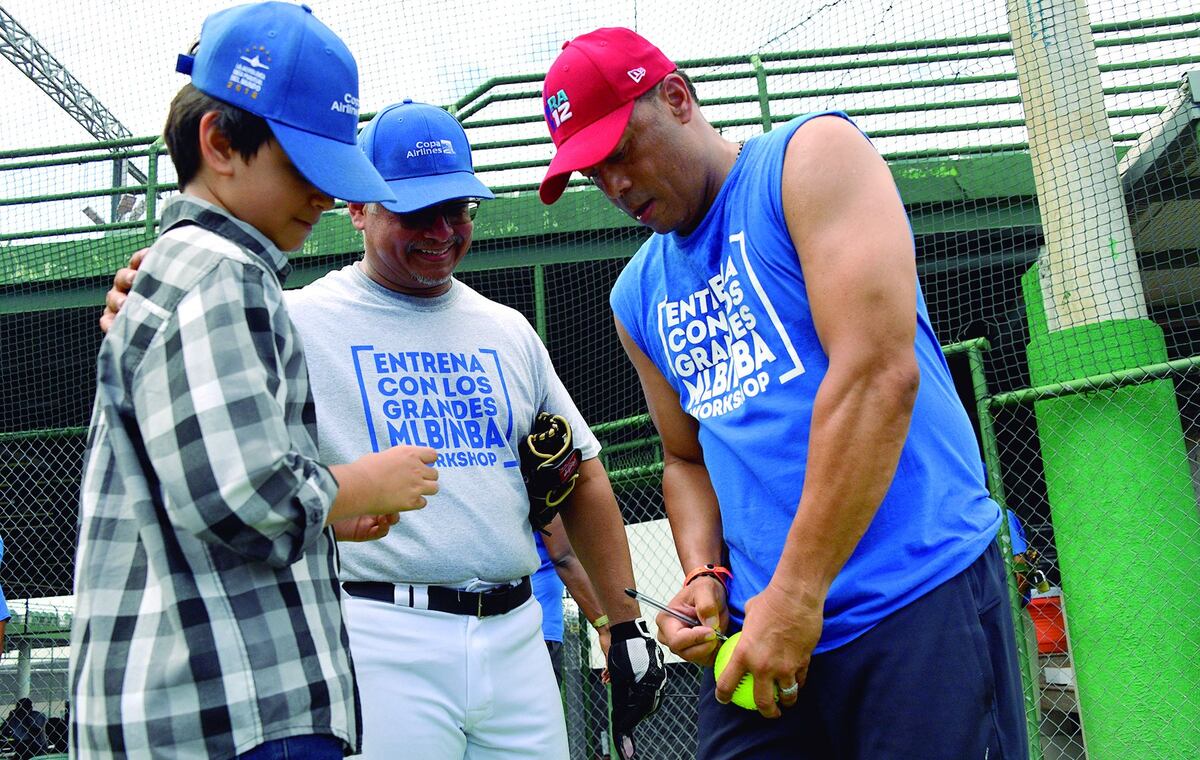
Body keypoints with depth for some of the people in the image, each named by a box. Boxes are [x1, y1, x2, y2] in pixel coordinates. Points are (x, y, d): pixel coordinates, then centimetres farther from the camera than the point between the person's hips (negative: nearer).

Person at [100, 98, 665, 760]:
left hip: (515, 633, 5)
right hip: (381, 643, -4)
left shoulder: (508, 331, 13)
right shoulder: (299, 320, -1)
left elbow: (581, 477, 16)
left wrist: (626, 625, 11)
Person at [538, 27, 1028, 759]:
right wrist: (704, 576, 2)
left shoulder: (810, 157, -5)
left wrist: (796, 596, -16)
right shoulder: (638, 297, 14)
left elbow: (877, 375, -16)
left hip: (919, 597, -5)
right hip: (757, 623, 6)